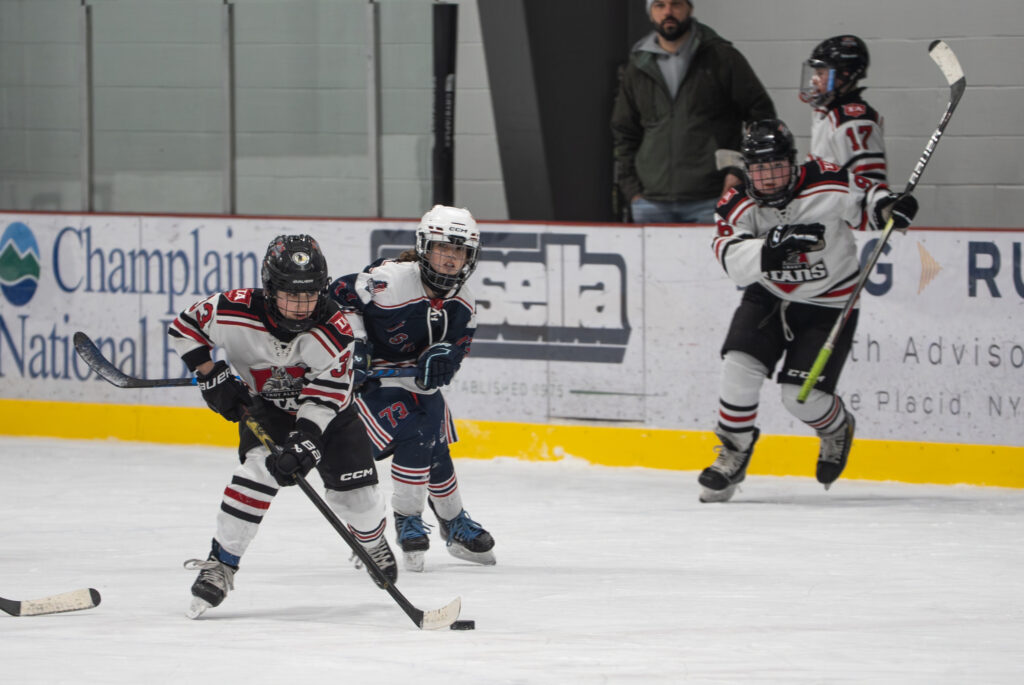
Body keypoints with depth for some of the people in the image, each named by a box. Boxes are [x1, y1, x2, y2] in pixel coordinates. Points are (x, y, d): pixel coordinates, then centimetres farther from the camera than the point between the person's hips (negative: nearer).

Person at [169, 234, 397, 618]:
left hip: (330, 412, 1)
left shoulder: (335, 328, -29)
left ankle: (372, 541, 37)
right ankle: (221, 564, -20)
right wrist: (212, 378, -18)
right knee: (260, 468, -28)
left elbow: (325, 396, -32)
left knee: (354, 493, 0)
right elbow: (184, 327, -11)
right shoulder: (238, 313, -28)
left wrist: (304, 441, -44)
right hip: (264, 407, -1)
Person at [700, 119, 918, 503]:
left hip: (827, 306, -3)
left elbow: (866, 198, 1)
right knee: (740, 365, -17)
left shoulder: (828, 186, -18)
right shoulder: (738, 206, -12)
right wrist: (772, 247, -45)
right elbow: (733, 261, -28)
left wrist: (889, 208, -21)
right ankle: (733, 456, 1)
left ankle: (837, 428, 25)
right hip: (767, 298, 3)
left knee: (801, 395, -11)